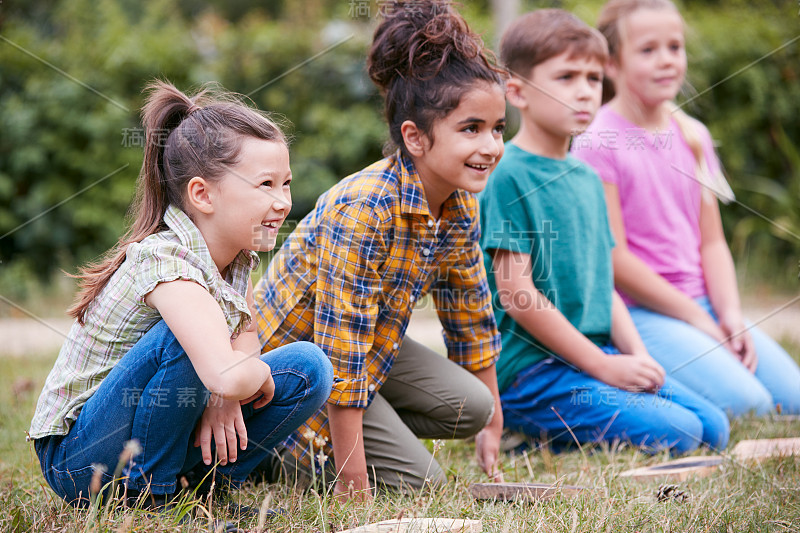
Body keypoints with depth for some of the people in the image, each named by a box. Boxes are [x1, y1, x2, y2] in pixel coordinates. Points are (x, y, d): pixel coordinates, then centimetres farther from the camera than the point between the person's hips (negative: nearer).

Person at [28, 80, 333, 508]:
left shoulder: (238, 255, -2)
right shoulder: (166, 262, -28)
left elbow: (246, 336, 14)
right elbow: (230, 376, -43)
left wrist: (223, 394, -9)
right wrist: (258, 375, -18)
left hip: (164, 437, 8)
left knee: (308, 367, -6)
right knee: (181, 337, -33)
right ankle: (146, 494, -15)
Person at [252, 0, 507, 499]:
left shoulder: (461, 207, -7)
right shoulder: (363, 209, -32)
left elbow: (471, 318, 10)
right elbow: (340, 355, -31)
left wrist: (492, 423, 16)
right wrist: (352, 482, -30)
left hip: (373, 346, 8)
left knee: (469, 405, -8)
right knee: (419, 480, -12)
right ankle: (271, 452, 3)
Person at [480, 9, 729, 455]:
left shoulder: (588, 178, 15)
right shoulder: (509, 176, -12)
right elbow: (516, 295, -17)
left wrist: (635, 352, 1)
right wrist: (603, 367, -15)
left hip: (598, 356, 9)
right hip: (530, 369, -9)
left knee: (714, 427, 2)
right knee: (676, 434, -19)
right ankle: (530, 430, -4)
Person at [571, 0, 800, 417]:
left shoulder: (692, 137, 12)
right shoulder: (598, 145, -11)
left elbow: (712, 241, 12)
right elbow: (614, 260, -14)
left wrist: (730, 316, -4)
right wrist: (699, 320, -12)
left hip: (701, 302, 7)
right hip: (639, 312, -7)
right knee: (745, 403, -24)